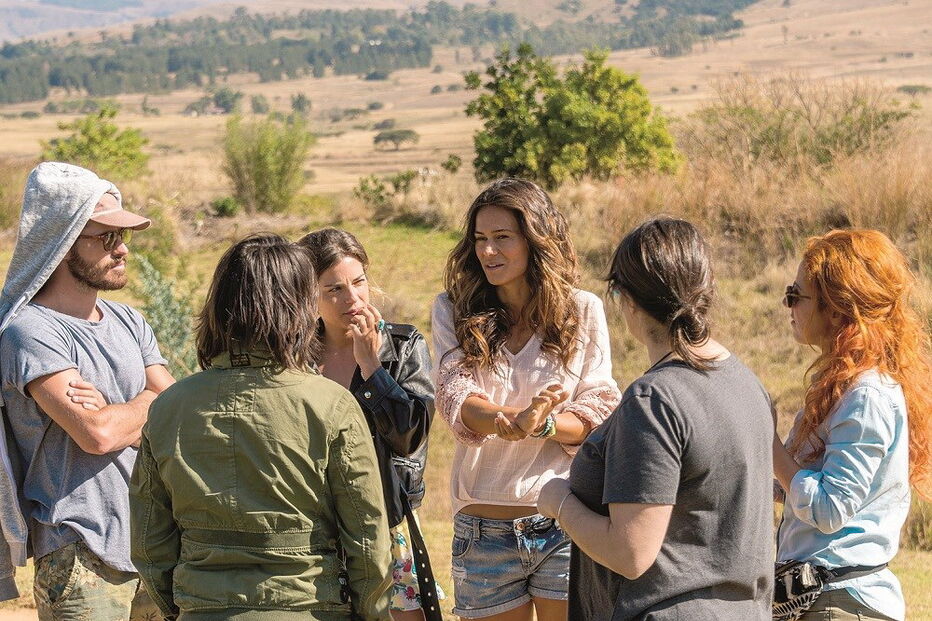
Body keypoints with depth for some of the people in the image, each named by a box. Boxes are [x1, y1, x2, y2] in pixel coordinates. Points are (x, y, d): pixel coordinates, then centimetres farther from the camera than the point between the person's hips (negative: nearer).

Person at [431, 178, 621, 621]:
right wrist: (512, 417, -31)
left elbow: (599, 414, -1)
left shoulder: (583, 311, 3)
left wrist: (542, 425, -23)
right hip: (483, 529, 1)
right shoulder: (453, 310, 5)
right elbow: (455, 400, -9)